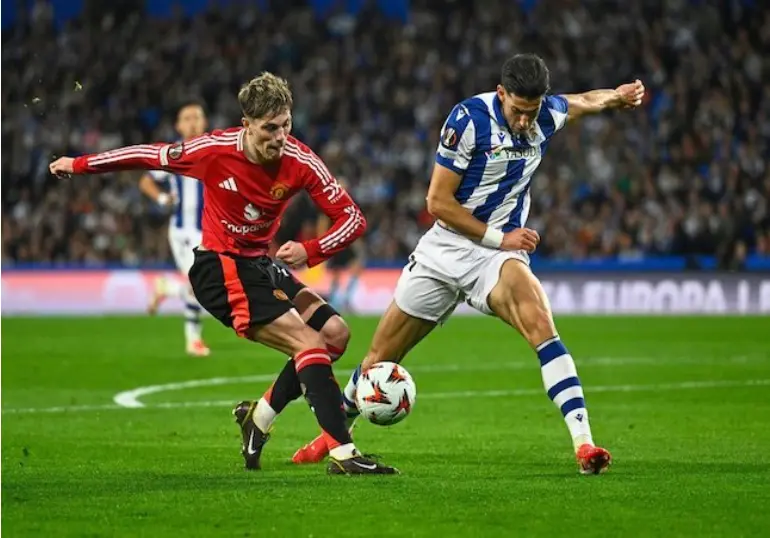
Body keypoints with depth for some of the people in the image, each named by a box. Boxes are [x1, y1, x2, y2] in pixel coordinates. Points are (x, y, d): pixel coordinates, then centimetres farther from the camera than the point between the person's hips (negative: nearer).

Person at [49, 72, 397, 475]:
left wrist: (309, 251, -28)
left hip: (260, 264, 6)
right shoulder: (214, 150, -19)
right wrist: (78, 165, 9)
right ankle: (341, 453, -26)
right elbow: (149, 155, -3)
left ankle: (258, 417, 13)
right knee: (310, 344, -20)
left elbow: (352, 218, -10)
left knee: (335, 334, 0)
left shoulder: (300, 161, -12)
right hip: (221, 270, -6)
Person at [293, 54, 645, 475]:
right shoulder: (469, 119, -18)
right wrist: (498, 237, -17)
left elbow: (584, 102, 22)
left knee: (540, 323, -30)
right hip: (445, 250, -1)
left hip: (500, 254, 1)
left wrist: (616, 97, 1)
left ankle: (584, 445, -35)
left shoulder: (546, 114, -3)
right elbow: (438, 202, -15)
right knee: (380, 357, 9)